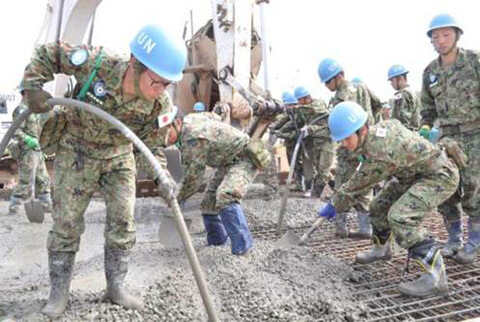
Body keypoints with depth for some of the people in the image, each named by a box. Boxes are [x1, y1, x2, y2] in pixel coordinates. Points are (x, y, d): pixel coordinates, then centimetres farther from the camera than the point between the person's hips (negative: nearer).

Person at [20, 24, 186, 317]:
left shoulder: (161, 104, -24)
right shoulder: (96, 62, -30)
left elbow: (151, 147, -12)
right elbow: (47, 54, -13)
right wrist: (33, 86, -22)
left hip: (119, 155, 2)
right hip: (76, 151, -1)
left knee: (123, 222, 0)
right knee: (67, 223, 3)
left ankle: (116, 287, 18)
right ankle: (59, 292, 20)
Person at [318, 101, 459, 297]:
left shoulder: (379, 156, -34)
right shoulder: (382, 126, -9)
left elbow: (356, 187, -21)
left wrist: (333, 207, -7)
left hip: (440, 176, -10)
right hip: (415, 173, 10)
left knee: (400, 216, -28)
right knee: (380, 205, 14)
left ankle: (435, 276, -22)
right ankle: (381, 248, 38)